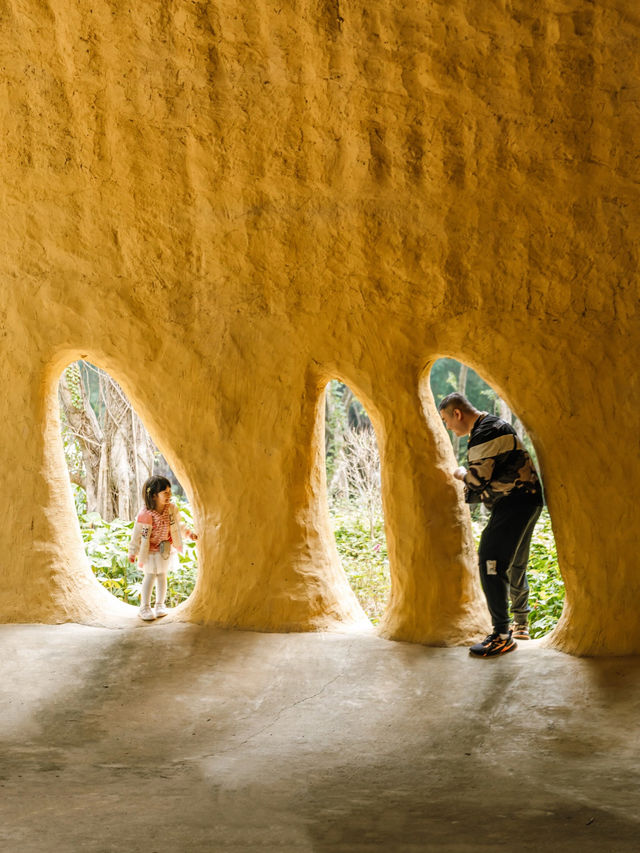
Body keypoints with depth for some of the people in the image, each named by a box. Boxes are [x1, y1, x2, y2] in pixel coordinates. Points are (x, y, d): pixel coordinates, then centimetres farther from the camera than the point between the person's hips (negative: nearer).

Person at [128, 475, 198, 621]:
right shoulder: (145, 514, -25)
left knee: (162, 576, 13)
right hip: (150, 550, -5)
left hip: (166, 548, 5)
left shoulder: (172, 509, -8)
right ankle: (145, 607, 11)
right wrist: (133, 552, -10)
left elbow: (178, 525, 11)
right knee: (150, 577, 0)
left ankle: (160, 605, 26)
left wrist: (189, 533, 3)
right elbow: (138, 534, -16)